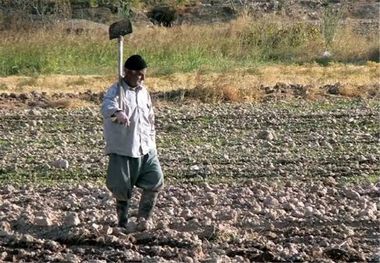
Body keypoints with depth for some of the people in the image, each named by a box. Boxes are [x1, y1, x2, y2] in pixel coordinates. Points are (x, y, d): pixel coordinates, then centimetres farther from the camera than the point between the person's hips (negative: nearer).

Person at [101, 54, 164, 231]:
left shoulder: (143, 92, 12)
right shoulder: (116, 91, -10)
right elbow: (107, 106, -33)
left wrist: (152, 142, 18)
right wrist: (117, 112, -56)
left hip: (146, 149, 5)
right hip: (122, 150, -5)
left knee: (155, 181, -6)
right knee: (121, 187, 0)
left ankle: (144, 217, 11)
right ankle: (122, 220, 23)